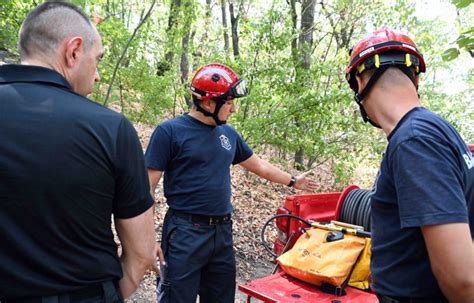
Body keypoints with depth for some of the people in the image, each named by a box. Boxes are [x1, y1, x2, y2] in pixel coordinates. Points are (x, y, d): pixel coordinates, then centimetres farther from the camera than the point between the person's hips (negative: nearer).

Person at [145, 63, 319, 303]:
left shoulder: (229, 134, 9)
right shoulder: (170, 131, -10)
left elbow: (259, 165, 23)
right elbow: (148, 186, -10)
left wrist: (293, 181, 31)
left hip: (223, 231, 6)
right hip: (185, 232, -6)